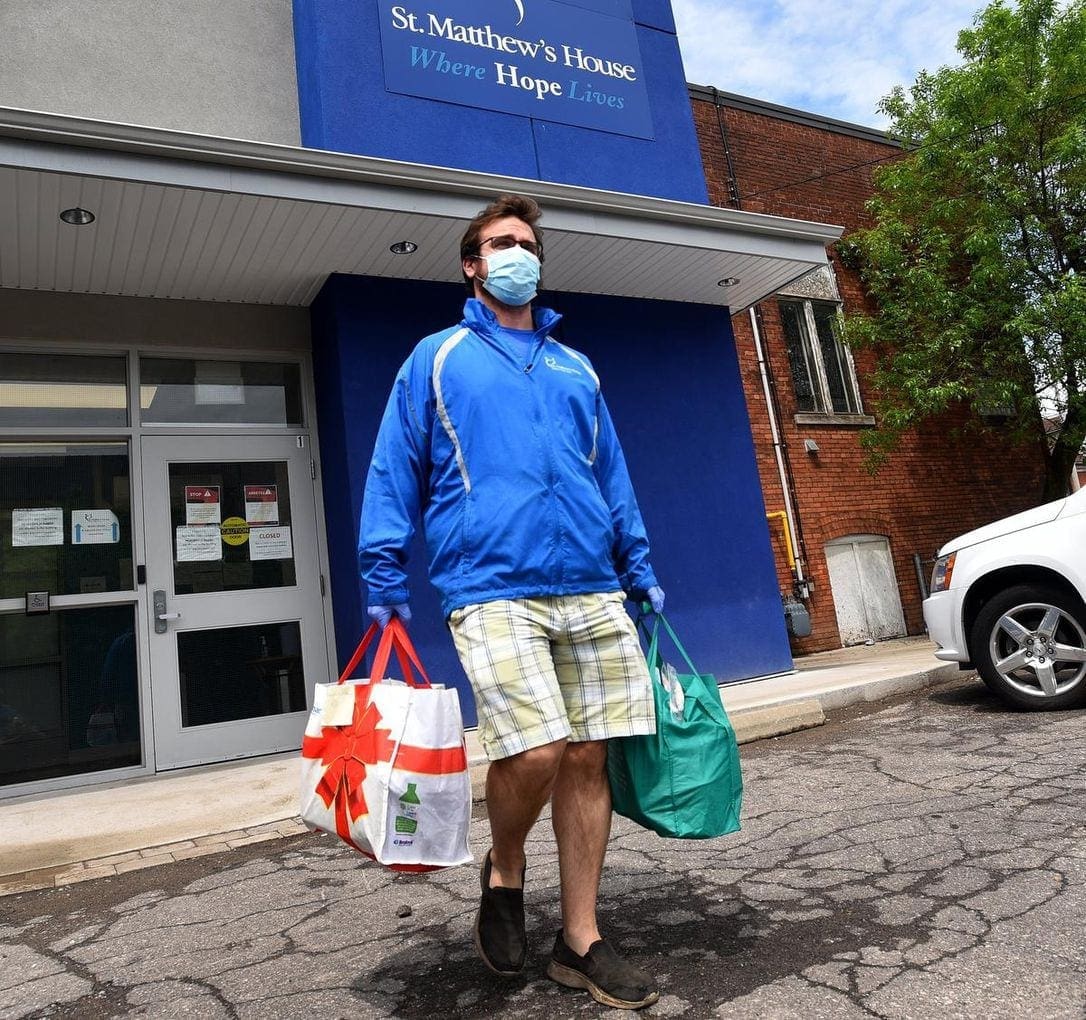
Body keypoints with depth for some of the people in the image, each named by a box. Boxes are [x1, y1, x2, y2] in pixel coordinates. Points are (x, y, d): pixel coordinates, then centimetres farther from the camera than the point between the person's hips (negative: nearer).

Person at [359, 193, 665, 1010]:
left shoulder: (577, 368, 22)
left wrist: (639, 568, 16)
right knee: (535, 752, -17)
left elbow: (612, 476, 23)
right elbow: (395, 470, 6)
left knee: (588, 759, 4)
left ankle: (581, 942, 20)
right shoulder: (437, 358, 11)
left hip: (591, 589, 5)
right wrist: (384, 577, -2)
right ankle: (504, 872, 16)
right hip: (493, 589, -4)